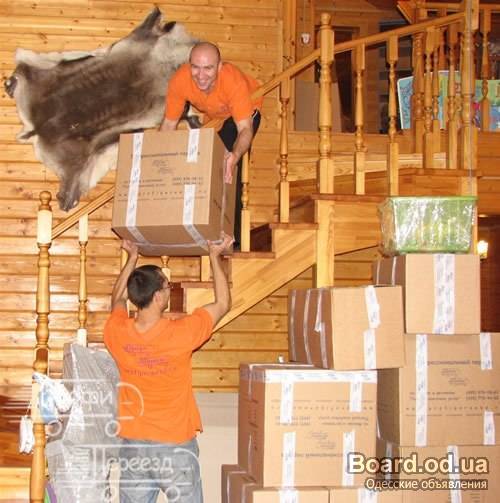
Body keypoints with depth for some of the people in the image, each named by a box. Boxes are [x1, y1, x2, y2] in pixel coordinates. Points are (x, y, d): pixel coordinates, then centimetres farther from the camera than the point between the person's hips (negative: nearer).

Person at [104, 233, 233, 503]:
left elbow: (117, 299, 16)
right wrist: (215, 256, 7)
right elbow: (223, 304, -2)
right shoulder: (180, 334, -20)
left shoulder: (116, 334, -10)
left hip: (132, 447, 3)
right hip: (175, 447, -3)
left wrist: (132, 258, 22)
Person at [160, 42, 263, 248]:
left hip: (246, 110, -4)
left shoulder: (234, 81, -42)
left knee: (229, 168, -19)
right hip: (210, 116, 4)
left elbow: (245, 128, -44)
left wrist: (235, 156, -64)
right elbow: (169, 124, -21)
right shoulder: (179, 80, -33)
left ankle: (233, 236, -12)